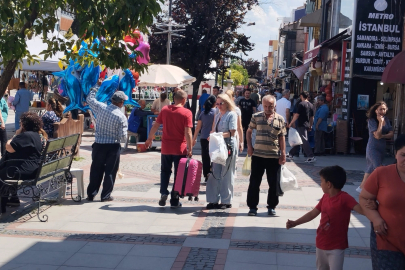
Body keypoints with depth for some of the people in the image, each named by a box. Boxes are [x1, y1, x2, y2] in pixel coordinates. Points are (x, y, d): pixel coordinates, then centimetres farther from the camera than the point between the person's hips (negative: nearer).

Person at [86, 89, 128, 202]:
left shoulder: (101, 107, -6)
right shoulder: (121, 117, -13)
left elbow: (89, 99, 13)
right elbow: (123, 137, -13)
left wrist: (93, 90, 30)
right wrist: (124, 138, 10)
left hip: (99, 145, 3)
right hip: (113, 146, -3)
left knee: (96, 170, 12)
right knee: (110, 171, 8)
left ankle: (91, 194, 18)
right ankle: (105, 195, 11)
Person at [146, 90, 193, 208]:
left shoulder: (165, 109, 1)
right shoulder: (187, 113, -11)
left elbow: (156, 125, 7)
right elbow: (188, 133, -16)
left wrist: (150, 138, 21)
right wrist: (190, 149, -10)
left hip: (166, 148, 3)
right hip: (180, 149, -3)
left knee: (165, 171, 21)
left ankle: (163, 192, 3)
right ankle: (174, 201, 12)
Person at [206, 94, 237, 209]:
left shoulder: (232, 114, -4)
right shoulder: (217, 115, 17)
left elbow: (232, 132, -12)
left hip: (228, 146, -7)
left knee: (226, 174, -1)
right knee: (214, 173, 5)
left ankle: (226, 201, 7)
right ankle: (213, 200, 11)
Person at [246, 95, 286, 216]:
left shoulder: (280, 119, 3)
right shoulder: (256, 117, 3)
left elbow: (282, 137, 5)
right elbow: (249, 131, 14)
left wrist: (283, 153, 1)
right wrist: (249, 146, 3)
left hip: (274, 156, 0)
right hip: (258, 155, 0)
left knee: (273, 183, 8)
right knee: (254, 182, 4)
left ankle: (272, 206, 21)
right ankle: (252, 206, 13)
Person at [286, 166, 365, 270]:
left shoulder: (345, 198, -20)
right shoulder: (325, 197, 2)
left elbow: (361, 209, -32)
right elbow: (313, 213, 11)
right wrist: (295, 223, 9)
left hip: (336, 247, -7)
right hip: (321, 244, 8)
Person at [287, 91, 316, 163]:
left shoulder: (301, 104, -12)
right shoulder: (311, 105, 10)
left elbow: (296, 115, -16)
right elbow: (312, 117, 15)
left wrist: (291, 123, -9)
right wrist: (310, 126, 23)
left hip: (301, 125, -8)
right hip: (306, 125, 8)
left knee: (304, 141, -8)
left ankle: (311, 157, -11)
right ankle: (291, 154, 25)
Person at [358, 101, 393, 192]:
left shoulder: (386, 120, 6)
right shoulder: (372, 120, -14)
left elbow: (391, 134, -1)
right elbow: (377, 135, -22)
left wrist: (382, 136, -18)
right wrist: (380, 122, -20)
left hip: (382, 148, 7)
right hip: (373, 148, -7)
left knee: (371, 169, 14)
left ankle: (361, 187, 24)